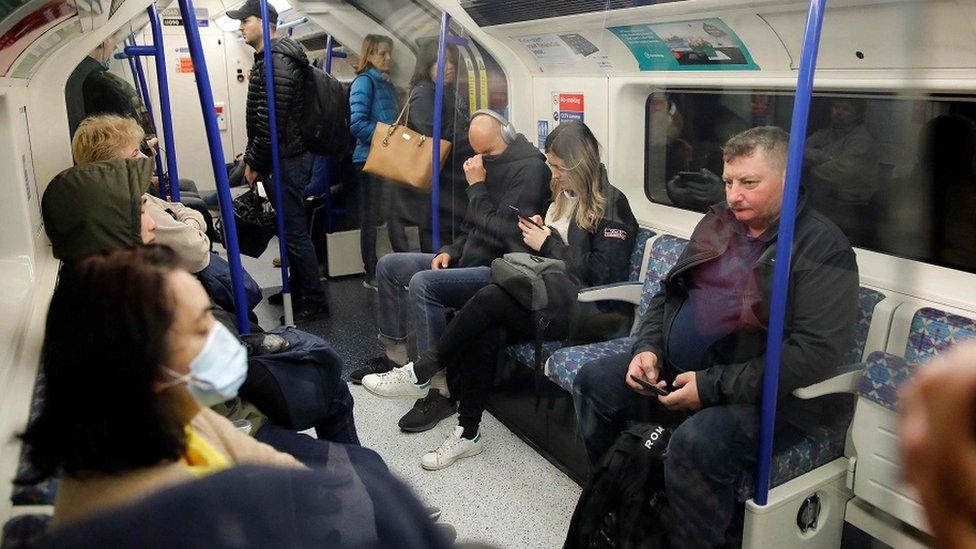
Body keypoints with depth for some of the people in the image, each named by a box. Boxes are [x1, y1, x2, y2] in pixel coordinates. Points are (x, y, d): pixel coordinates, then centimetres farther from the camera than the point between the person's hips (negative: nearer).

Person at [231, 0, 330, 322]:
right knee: (290, 226, 17)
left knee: (295, 230, -5)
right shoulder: (268, 59, 17)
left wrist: (255, 163, -14)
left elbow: (272, 121, -21)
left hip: (285, 160, -10)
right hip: (281, 158, 10)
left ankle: (314, 301, 4)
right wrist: (252, 155, 16)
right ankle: (298, 289, 29)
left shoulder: (277, 62, -16)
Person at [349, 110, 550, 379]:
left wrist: (476, 187, -15)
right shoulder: (486, 164, 14)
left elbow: (502, 233, -22)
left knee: (422, 283, -29)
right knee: (388, 266, 9)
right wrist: (450, 252, 4)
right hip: (471, 261, 10)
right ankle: (396, 353, 14)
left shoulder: (530, 170, -14)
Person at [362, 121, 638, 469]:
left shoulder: (610, 205, -6)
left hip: (590, 312, -7)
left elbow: (605, 274, -14)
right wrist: (538, 235, 3)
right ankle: (468, 433, -14)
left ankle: (421, 374, -10)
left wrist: (548, 244, -11)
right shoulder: (563, 196, 19)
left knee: (490, 298, -27)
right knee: (485, 330, -23)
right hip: (553, 299, 7)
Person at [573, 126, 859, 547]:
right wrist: (647, 348, -2)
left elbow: (817, 351, -22)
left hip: (764, 396, -8)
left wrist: (712, 387, -23)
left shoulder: (822, 247, -13)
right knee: (592, 382, 3)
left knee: (696, 442, -35)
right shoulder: (718, 223, 10)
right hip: (675, 370, 8)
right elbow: (667, 292, 18)